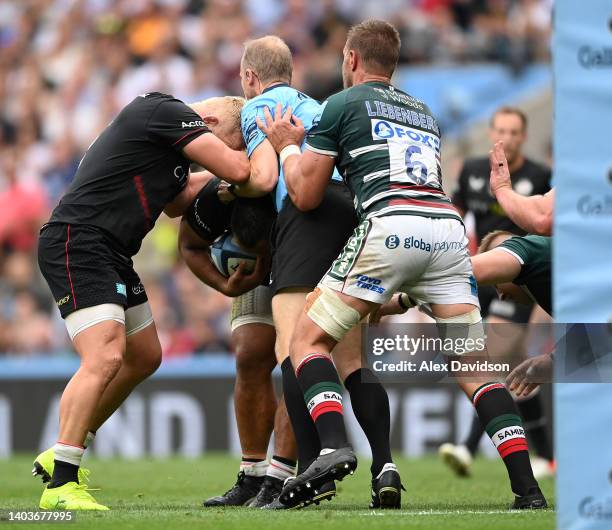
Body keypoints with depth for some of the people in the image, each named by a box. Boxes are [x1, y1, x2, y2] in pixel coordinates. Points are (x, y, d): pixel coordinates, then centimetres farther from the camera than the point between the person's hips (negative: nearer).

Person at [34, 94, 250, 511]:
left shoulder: (171, 128, 16)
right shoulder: (167, 113, -14)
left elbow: (175, 202, 33)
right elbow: (238, 170, -20)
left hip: (111, 254, 11)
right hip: (77, 245, -11)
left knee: (144, 357, 18)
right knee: (105, 358, -22)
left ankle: (61, 456, 26)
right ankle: (60, 485, -21)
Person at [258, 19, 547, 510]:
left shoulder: (342, 105, 13)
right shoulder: (423, 111, 30)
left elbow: (306, 196, 14)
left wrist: (287, 146, 30)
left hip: (390, 226, -5)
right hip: (449, 226, 5)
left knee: (309, 340, 5)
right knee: (472, 367, 7)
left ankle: (334, 446, -19)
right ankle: (527, 488, -5)